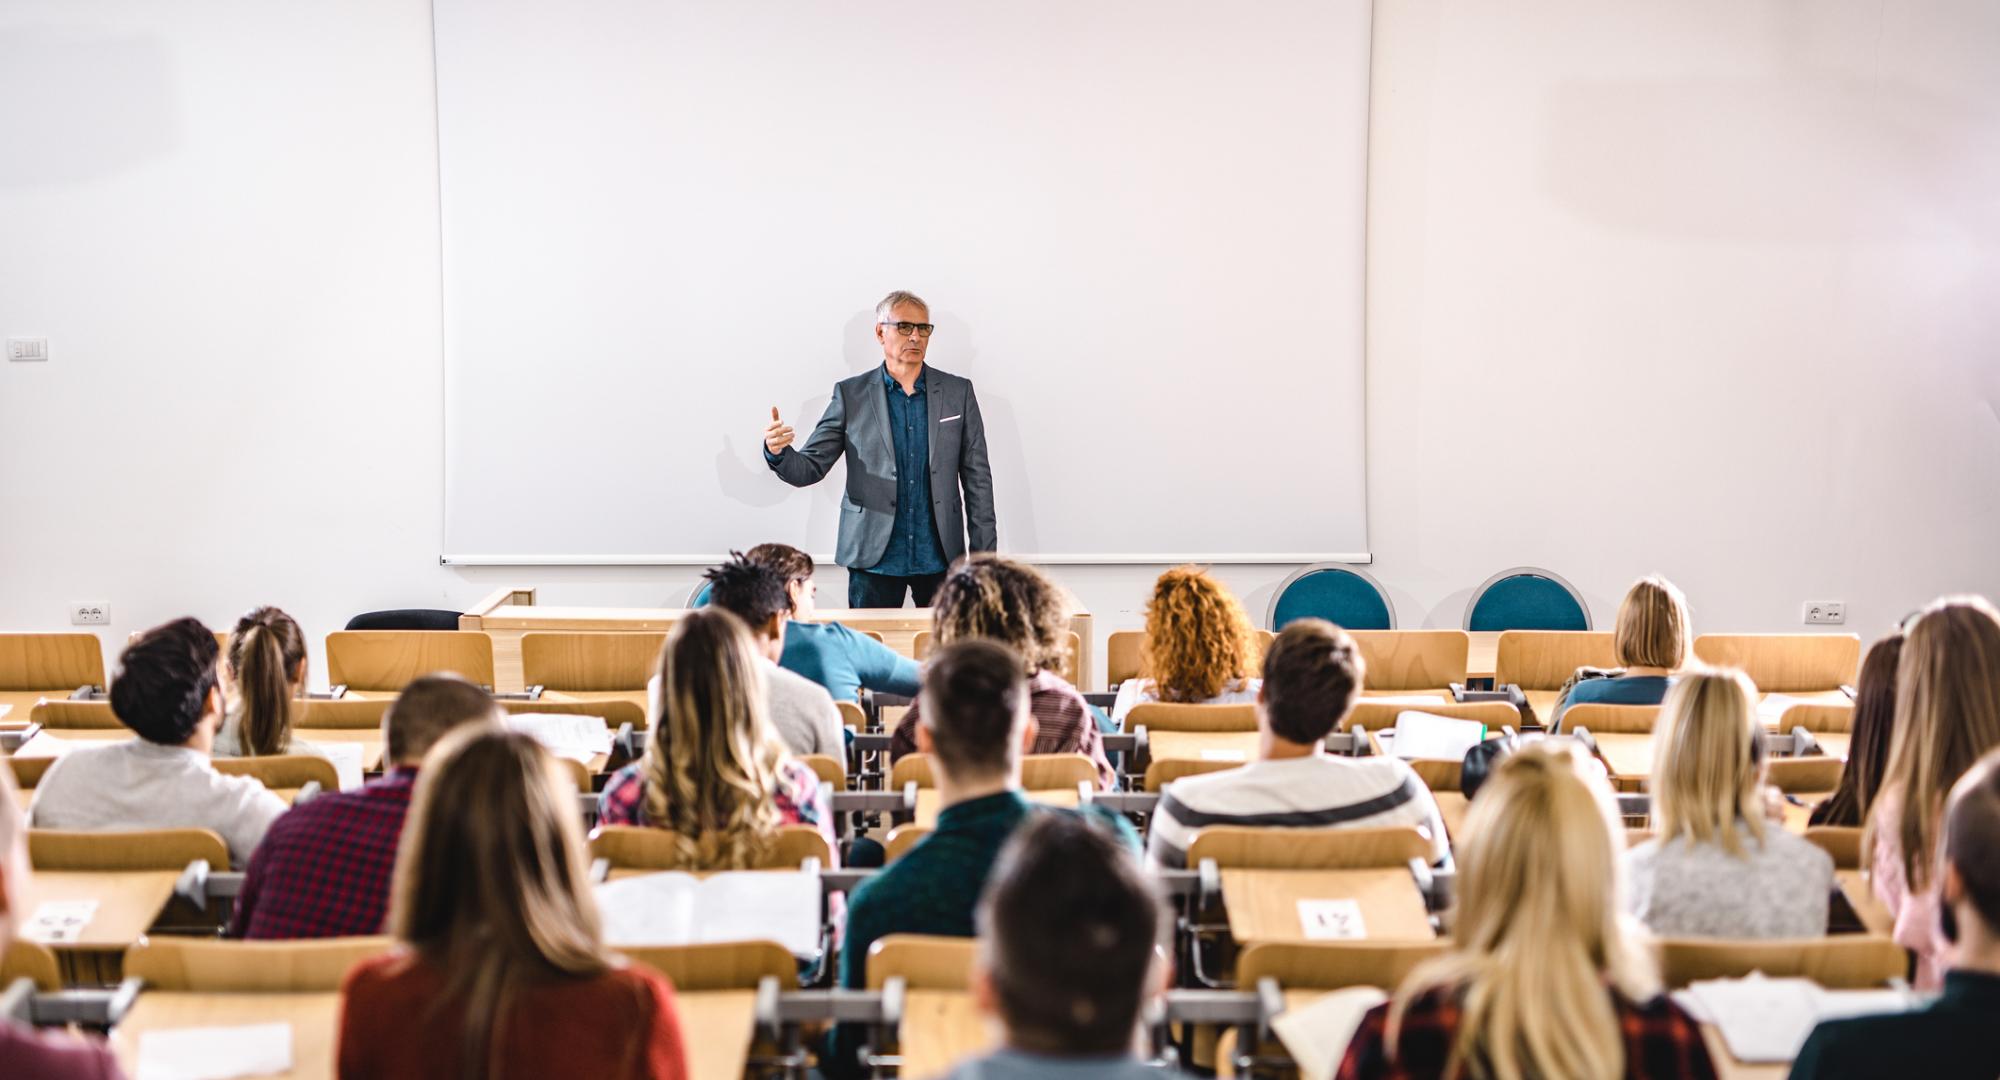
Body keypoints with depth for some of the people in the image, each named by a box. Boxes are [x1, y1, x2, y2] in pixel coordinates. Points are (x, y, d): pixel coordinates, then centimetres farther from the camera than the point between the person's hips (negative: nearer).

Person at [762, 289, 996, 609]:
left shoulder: (958, 392, 5)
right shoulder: (851, 394, 2)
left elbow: (977, 478, 6)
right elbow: (809, 468, 0)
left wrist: (984, 557, 1)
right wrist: (777, 452, -23)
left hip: (939, 557, 1)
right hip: (874, 558, -1)